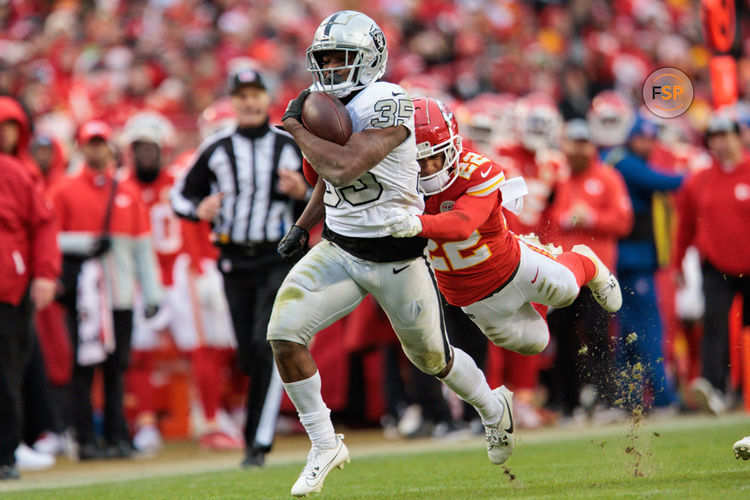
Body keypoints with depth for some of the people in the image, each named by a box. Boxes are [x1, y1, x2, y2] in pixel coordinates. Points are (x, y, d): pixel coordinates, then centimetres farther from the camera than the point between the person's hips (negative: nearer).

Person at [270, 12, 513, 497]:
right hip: (338, 251, 6)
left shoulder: (387, 104, -22)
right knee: (284, 334, -14)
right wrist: (302, 226, 10)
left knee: (432, 358, 12)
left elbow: (344, 168, -35)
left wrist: (297, 128, -23)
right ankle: (325, 445, 1)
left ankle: (494, 407, 45)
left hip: (395, 257, -6)